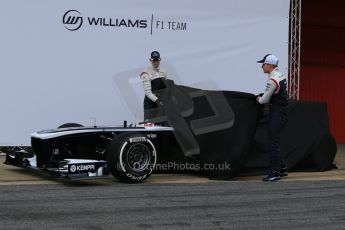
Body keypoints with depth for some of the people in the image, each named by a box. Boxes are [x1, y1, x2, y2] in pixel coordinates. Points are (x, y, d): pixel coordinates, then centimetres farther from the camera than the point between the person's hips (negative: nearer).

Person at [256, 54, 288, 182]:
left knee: (273, 144, -7)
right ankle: (282, 168, 24)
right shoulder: (280, 76, 12)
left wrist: (259, 99, 6)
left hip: (277, 114, -10)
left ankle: (275, 173, -3)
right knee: (274, 142, 17)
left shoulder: (273, 80, -19)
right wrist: (263, 98, 12)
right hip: (280, 112, 10)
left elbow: (265, 99, -14)